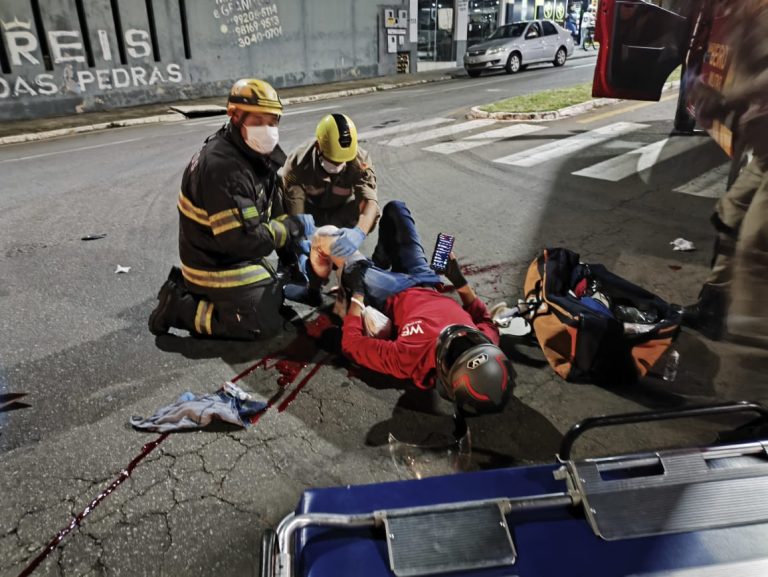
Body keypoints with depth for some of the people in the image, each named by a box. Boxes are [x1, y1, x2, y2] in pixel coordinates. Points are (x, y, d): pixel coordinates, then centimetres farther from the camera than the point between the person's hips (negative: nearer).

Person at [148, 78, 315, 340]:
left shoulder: (254, 154, 1)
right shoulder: (223, 167, -31)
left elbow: (271, 212, 8)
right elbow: (245, 239, -32)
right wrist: (296, 226, -21)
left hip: (235, 256, 10)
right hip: (218, 265, -10)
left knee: (275, 299, 23)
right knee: (266, 324, -7)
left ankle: (188, 289, 21)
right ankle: (180, 307, 1)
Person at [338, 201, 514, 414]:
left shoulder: (410, 360, -45)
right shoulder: (490, 340, -32)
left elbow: (351, 343, -31)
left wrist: (357, 293, -20)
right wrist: (460, 281, -2)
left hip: (394, 296, -3)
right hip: (428, 283, 4)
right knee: (395, 208, 7)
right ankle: (380, 265, 37)